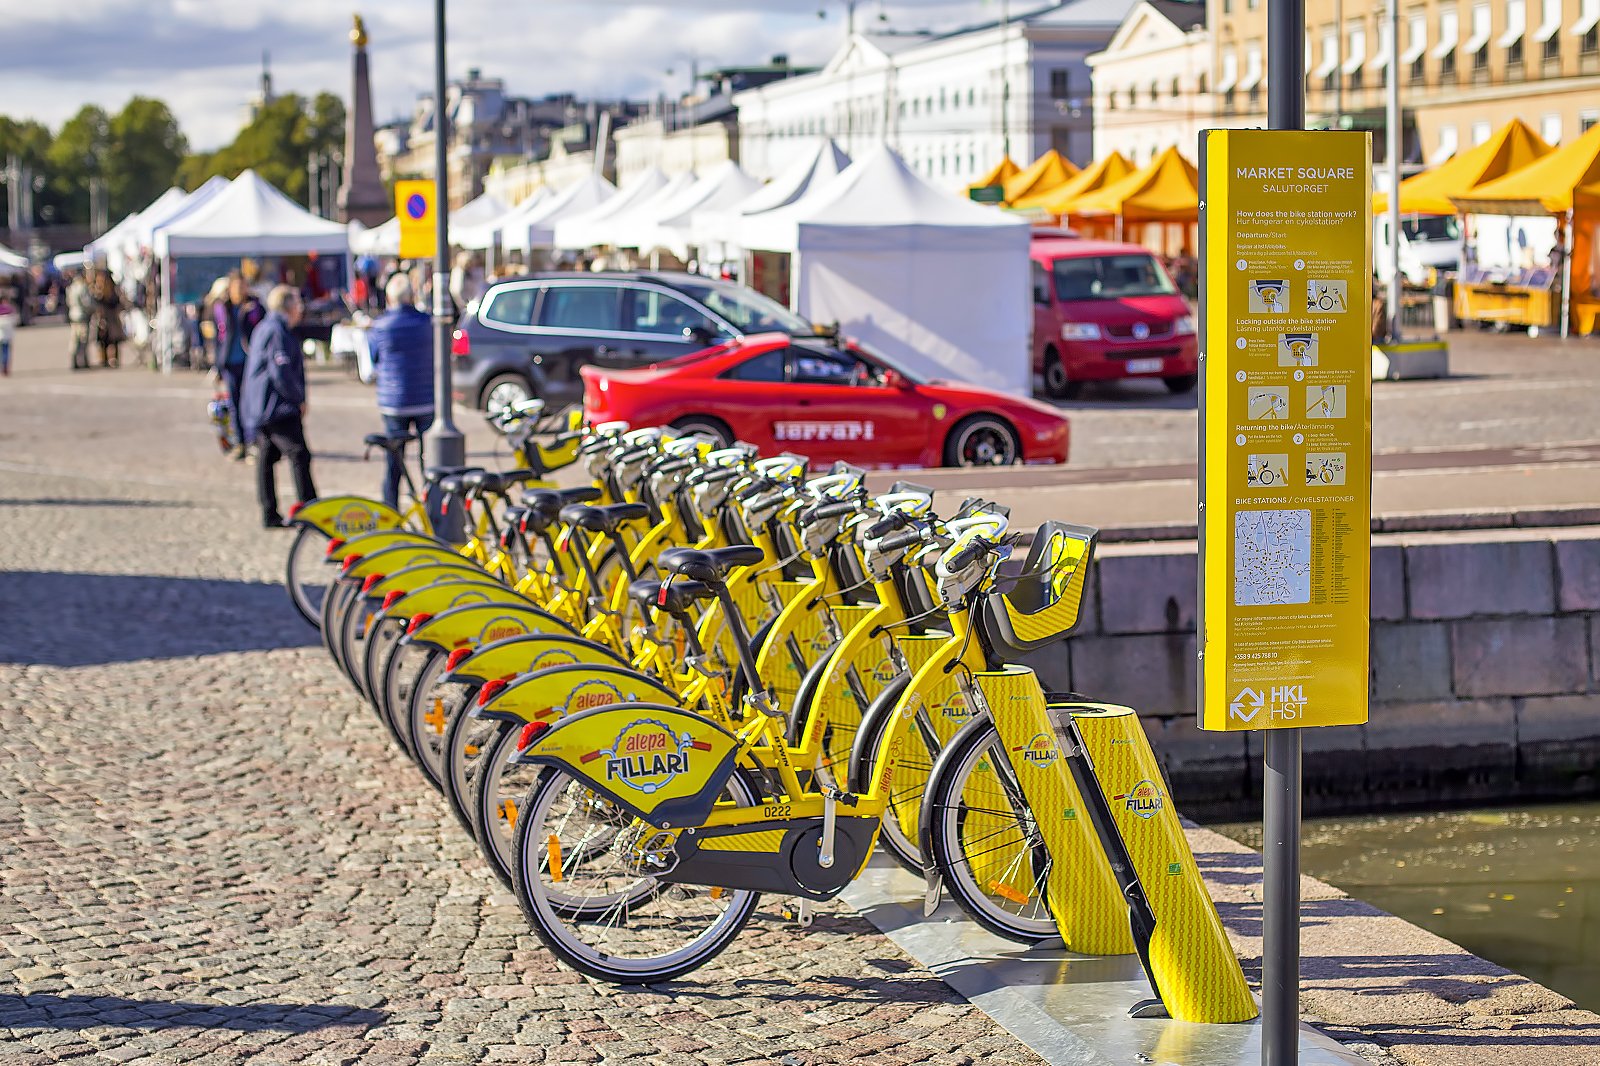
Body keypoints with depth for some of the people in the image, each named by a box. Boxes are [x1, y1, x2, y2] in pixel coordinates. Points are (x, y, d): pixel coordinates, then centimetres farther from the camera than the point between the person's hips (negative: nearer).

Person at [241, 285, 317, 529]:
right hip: (279, 408, -11)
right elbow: (280, 373, -21)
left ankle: (269, 515, 13)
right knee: (299, 455, -11)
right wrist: (299, 399, -11)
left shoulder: (263, 329, 19)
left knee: (266, 458, 10)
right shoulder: (277, 332, -14)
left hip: (259, 408, 11)